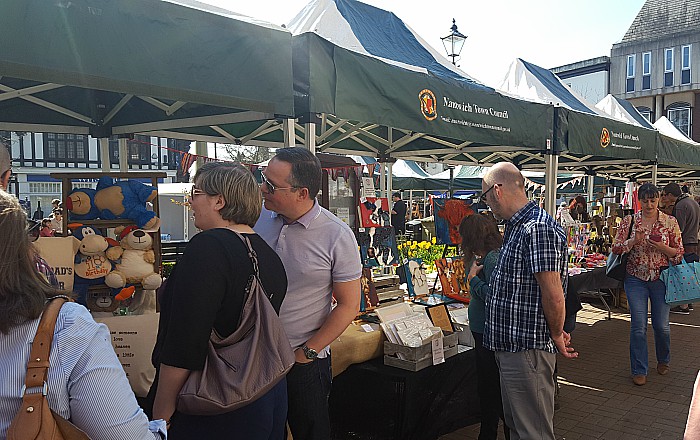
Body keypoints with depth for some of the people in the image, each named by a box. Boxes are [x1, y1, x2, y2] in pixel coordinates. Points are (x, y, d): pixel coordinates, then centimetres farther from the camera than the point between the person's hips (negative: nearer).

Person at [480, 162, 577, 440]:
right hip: (509, 344, 10)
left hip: (528, 349, -10)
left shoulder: (538, 229, -21)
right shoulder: (516, 226, 13)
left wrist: (557, 336, -11)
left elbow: (553, 294, -23)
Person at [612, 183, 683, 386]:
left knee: (661, 325, 7)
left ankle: (663, 360, 37)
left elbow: (679, 252, 3)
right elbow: (616, 248, -2)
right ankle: (639, 370, 12)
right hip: (636, 278, 0)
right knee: (638, 326, -1)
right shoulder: (629, 221, 0)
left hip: (661, 278, 1)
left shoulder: (670, 222, 0)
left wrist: (662, 247, -16)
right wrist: (633, 241, -19)